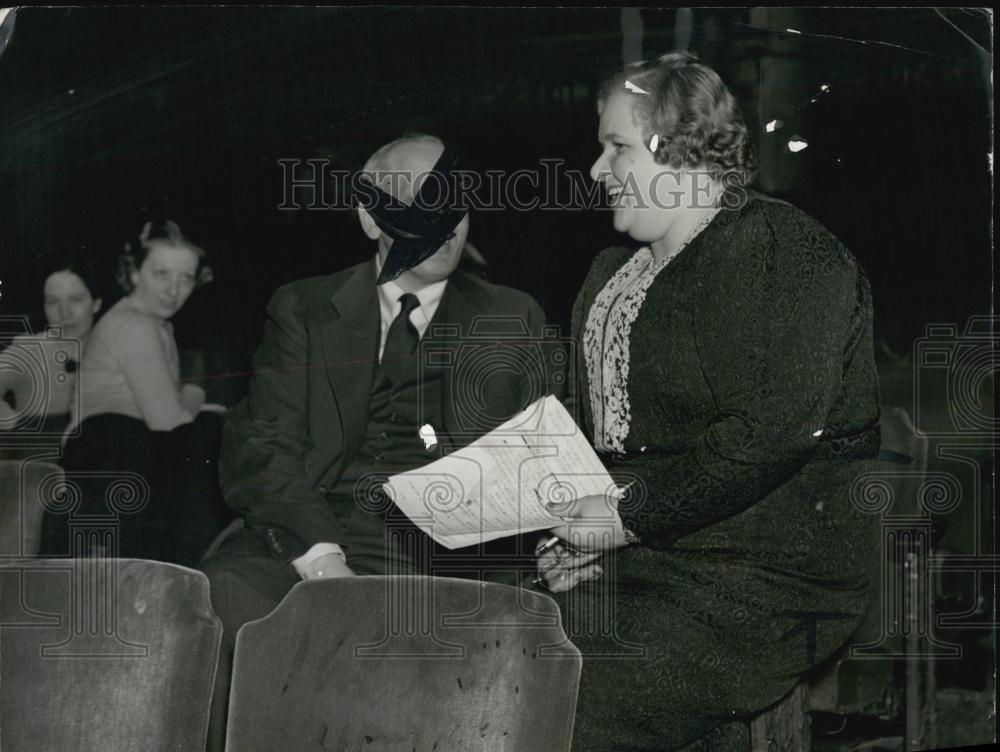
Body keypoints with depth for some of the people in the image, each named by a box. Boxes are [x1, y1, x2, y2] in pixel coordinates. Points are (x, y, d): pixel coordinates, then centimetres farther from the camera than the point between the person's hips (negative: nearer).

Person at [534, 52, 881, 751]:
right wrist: (575, 532, 4)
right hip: (641, 560, 8)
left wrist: (631, 517, -16)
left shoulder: (780, 251, -9)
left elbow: (770, 435, -20)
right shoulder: (612, 273, 19)